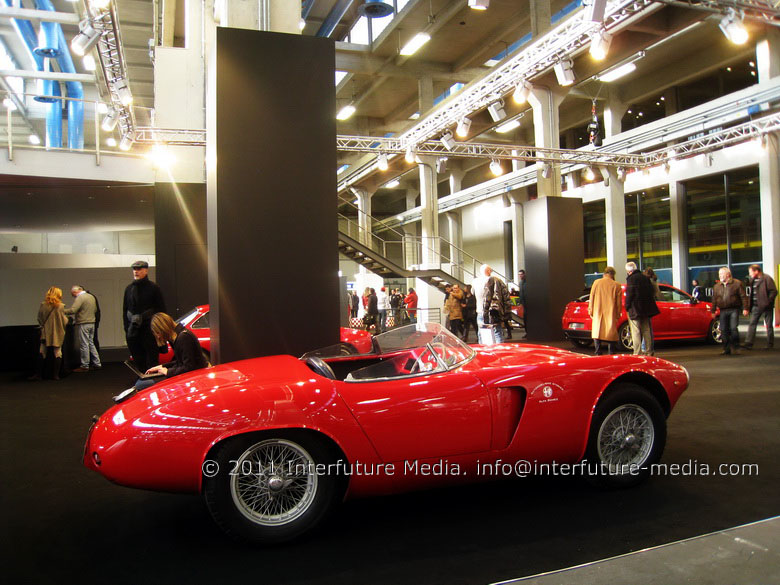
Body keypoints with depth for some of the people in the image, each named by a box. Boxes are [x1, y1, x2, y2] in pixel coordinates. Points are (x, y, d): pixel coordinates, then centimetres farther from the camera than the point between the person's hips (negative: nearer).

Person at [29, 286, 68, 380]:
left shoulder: (43, 305, -3)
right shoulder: (60, 306, -10)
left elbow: (39, 319, 3)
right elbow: (64, 321, -6)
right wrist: (66, 319, 16)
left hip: (45, 333, 2)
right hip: (58, 333, -2)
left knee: (41, 353, 7)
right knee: (57, 353, 5)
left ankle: (38, 374, 6)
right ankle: (56, 374, 5)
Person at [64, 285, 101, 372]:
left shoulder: (80, 298, -13)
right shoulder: (91, 296, 14)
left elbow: (72, 310, -22)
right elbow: (95, 310, 20)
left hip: (83, 324, -9)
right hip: (92, 323, 9)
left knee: (84, 345, -3)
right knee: (91, 343, 15)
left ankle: (85, 366, 3)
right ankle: (96, 364, 17)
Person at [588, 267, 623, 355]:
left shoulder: (596, 283, 2)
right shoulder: (617, 285, -1)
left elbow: (591, 298, 5)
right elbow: (619, 303, 2)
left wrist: (591, 311, 12)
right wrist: (618, 315, 10)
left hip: (598, 313, 1)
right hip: (611, 314, -1)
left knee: (597, 332, 7)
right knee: (610, 333, 5)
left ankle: (598, 353, 3)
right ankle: (610, 354, 3)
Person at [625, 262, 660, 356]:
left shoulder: (631, 278, -12)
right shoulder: (645, 278, 11)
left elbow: (629, 294, -15)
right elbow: (652, 292, 15)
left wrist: (627, 306, -5)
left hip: (635, 309, -7)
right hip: (646, 308, 7)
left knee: (636, 331, -5)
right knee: (646, 330, 14)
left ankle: (637, 352, -8)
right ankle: (649, 351, 18)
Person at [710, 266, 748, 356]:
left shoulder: (737, 284, 1)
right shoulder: (717, 286, 14)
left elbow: (743, 297, -1)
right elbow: (714, 299, 17)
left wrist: (745, 308, -8)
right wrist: (713, 311, 14)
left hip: (734, 310, -4)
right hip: (723, 311, 4)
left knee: (733, 328, -13)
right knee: (724, 330, 2)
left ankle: (734, 347, 0)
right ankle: (726, 349, 10)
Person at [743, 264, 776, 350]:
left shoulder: (767, 278, -10)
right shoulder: (753, 280, 11)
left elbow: (774, 291, -13)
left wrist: (768, 302, -19)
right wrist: (749, 306, 9)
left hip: (766, 307, -6)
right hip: (756, 306, 6)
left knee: (769, 326, 4)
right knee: (752, 324, -1)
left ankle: (770, 345, 13)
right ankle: (748, 344, -3)